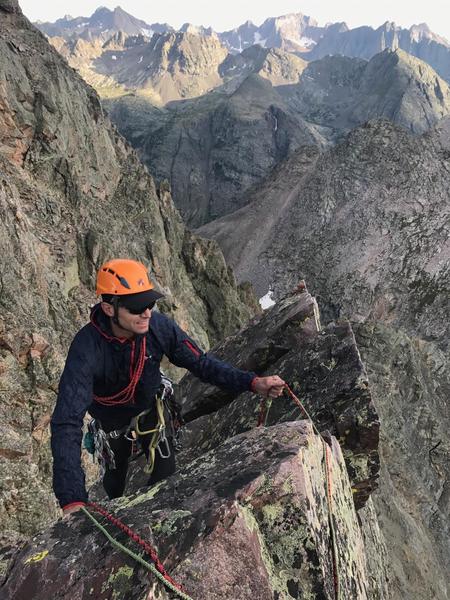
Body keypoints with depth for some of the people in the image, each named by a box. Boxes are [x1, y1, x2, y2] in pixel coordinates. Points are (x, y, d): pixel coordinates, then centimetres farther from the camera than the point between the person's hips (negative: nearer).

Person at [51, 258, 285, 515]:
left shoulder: (159, 326, -31)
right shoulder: (86, 347, -41)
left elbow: (200, 362, -19)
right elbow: (67, 422, -46)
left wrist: (253, 383, -32)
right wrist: (72, 499, -54)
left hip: (150, 406, 2)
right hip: (112, 418, -2)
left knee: (166, 473, 3)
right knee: (116, 479, 18)